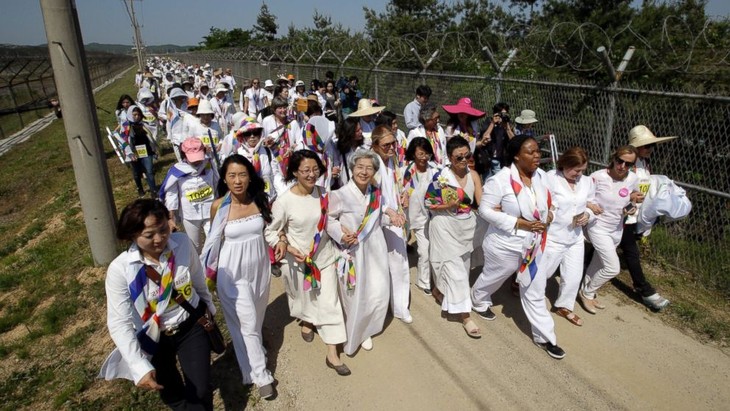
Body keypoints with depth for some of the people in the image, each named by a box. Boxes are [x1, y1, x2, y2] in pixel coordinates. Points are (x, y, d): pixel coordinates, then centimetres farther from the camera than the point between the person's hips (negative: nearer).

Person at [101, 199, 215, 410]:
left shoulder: (182, 243, -19)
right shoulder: (120, 269, -26)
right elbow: (119, 324, -25)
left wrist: (208, 304, 17)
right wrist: (140, 367, -33)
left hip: (191, 327, 1)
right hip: (153, 340, 0)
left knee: (201, 393, 4)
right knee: (171, 394, 20)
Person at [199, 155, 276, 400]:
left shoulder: (260, 200, -9)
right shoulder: (219, 207, -15)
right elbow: (214, 240, -1)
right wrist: (210, 272, 5)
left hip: (259, 265, 3)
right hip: (233, 271, -3)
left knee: (257, 316, 22)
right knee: (247, 323, 2)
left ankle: (255, 347, 51)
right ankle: (260, 376, 18)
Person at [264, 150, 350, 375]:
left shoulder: (323, 194, -8)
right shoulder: (284, 200, -20)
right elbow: (270, 231, -10)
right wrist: (288, 247, -24)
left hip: (324, 257, 2)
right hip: (297, 260, -2)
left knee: (329, 302, 2)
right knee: (302, 297, 23)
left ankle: (333, 354, 15)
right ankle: (306, 321, 58)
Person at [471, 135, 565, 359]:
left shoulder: (541, 175, -3)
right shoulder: (500, 179, -23)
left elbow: (548, 201, 13)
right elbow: (485, 210, -22)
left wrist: (549, 215, -9)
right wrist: (520, 223, -25)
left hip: (534, 245, 5)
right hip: (506, 245, -5)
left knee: (534, 290, 14)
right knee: (492, 277, 22)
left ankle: (543, 336, 27)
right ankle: (478, 301, 53)